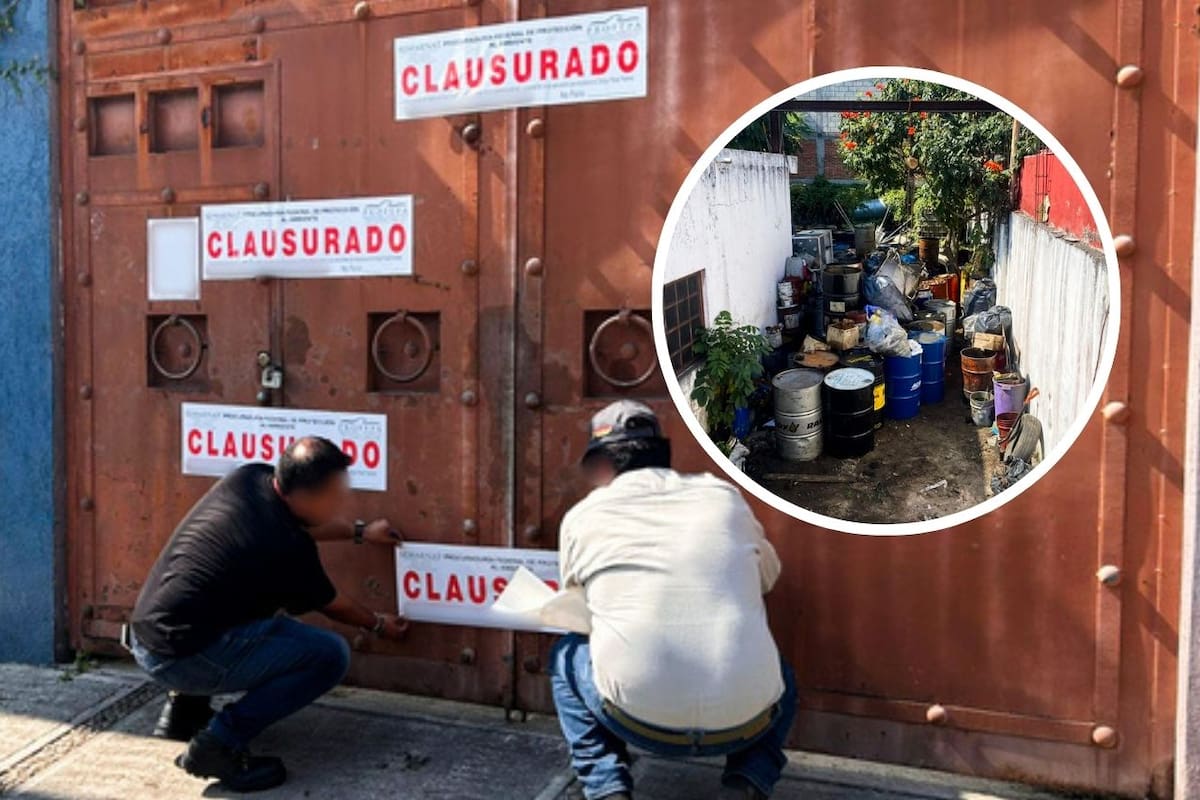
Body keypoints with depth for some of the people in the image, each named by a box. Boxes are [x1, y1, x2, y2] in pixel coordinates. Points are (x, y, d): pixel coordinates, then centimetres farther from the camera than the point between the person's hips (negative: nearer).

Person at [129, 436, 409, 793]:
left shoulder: (250, 477, 0)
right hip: (182, 657, -9)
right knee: (331, 654, -8)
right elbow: (331, 605, 4)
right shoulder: (287, 547, -17)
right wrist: (378, 624, 22)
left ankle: (185, 709, 27)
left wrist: (360, 531, 28)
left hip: (144, 638, 9)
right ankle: (220, 742, -7)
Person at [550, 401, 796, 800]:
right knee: (778, 674, 36)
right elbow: (768, 575, 28)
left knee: (566, 654, 28)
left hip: (640, 719, -1)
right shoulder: (724, 495, 10)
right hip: (745, 720, 2)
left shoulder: (582, 517, 6)